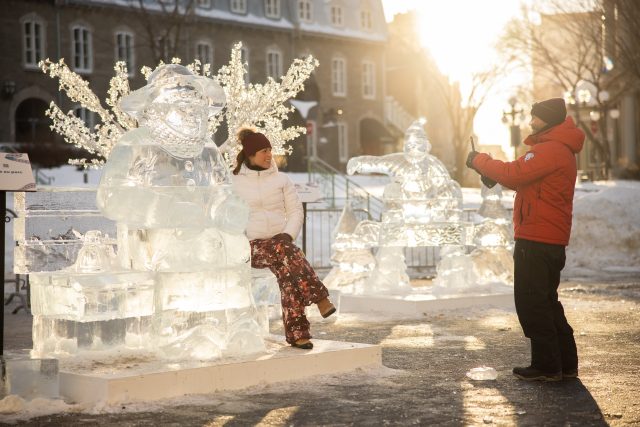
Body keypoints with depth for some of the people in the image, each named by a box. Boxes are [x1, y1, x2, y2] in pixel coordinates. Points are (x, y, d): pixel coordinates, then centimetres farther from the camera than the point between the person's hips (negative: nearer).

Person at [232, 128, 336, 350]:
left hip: (281, 242, 2)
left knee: (288, 271, -33)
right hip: (252, 247, -2)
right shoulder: (235, 183, 5)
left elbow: (296, 212, 9)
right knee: (284, 251, -36)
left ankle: (296, 332, -35)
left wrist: (287, 236, -9)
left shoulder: (281, 180, 10)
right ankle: (320, 297, -36)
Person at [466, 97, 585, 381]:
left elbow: (513, 175, -21)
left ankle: (547, 366, -1)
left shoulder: (550, 150, -15)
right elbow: (524, 179, 19)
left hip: (537, 241, -11)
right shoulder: (559, 150, 20)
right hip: (552, 240, 11)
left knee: (532, 302, -5)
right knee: (546, 302, 17)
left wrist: (479, 161, -7)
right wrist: (491, 170, 4)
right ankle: (565, 363, 22)